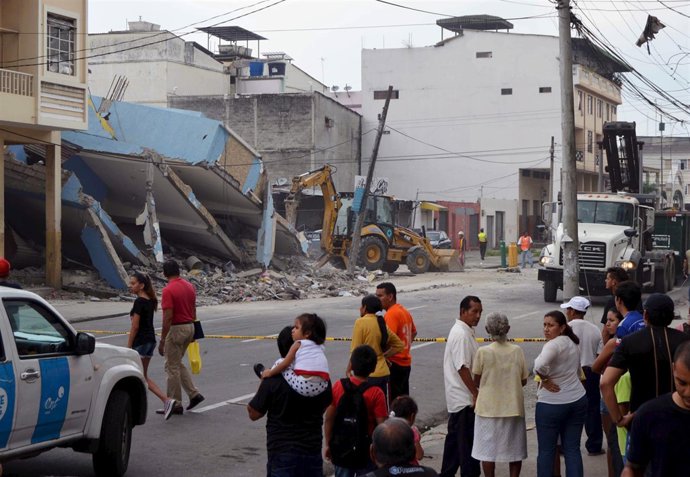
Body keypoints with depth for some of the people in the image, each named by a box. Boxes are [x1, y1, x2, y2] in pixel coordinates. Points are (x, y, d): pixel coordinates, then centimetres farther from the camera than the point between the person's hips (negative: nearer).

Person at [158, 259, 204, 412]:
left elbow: (168, 317, -21)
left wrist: (162, 340, -16)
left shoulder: (168, 290, -18)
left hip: (176, 329, -8)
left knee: (172, 367, 3)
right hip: (189, 327, 8)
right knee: (178, 364, 21)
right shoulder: (189, 286, 6)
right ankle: (194, 394, 14)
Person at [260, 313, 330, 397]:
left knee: (279, 363, 14)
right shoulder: (320, 347, 23)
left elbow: (285, 364, 4)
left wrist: (270, 373, 19)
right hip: (321, 388, 6)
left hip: (304, 387, -6)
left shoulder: (298, 344, 6)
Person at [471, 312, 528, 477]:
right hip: (513, 407, 2)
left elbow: (477, 381, -4)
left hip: (489, 408, -2)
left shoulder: (483, 352, -13)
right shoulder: (517, 351, -7)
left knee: (488, 450, 9)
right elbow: (523, 381, 2)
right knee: (514, 450, 14)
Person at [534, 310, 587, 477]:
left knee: (546, 450, 3)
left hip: (551, 404, -8)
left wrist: (544, 380, -18)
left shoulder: (553, 345, -17)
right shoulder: (572, 344, 12)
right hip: (577, 400, 8)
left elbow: (540, 366, -35)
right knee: (573, 449, 8)